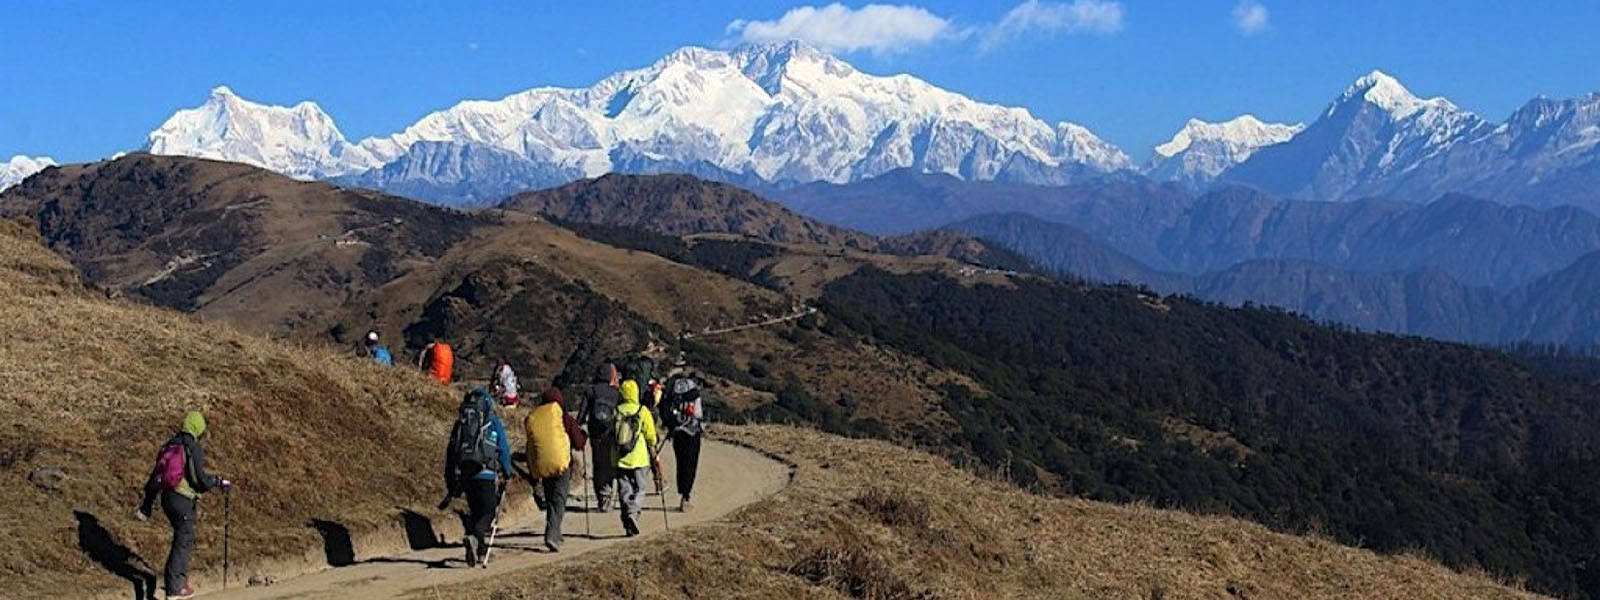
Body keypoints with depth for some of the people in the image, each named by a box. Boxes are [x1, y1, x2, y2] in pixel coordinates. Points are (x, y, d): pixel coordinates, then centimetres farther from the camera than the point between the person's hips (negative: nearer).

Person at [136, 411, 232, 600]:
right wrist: (220, 483, 0)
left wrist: (146, 506, 18)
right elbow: (199, 478, -17)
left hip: (166, 498, 7)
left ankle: (180, 576, 28)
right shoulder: (194, 449, -13)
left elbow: (156, 475, 13)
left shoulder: (169, 445, 9)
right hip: (183, 501, -7)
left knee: (182, 537, 23)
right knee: (183, 542, 1)